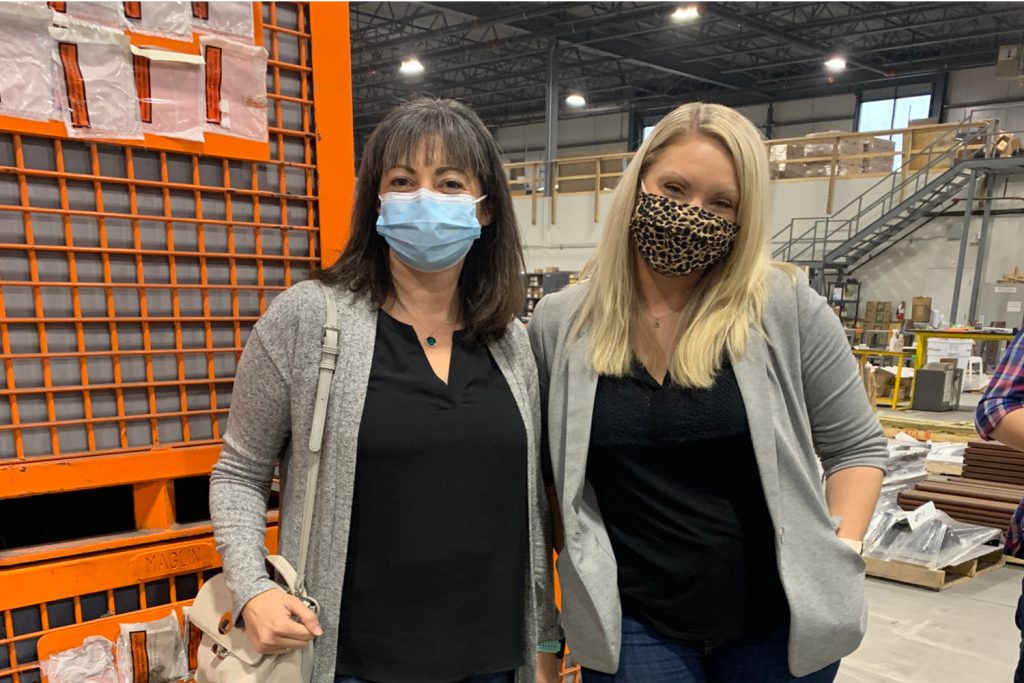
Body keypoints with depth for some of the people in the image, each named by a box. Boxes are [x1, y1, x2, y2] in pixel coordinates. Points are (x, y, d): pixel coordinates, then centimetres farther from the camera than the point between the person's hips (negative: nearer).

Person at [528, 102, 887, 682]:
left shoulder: (788, 311, -9)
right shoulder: (558, 325, -6)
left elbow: (856, 446, 1)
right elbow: (541, 467, 5)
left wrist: (839, 559, -8)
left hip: (782, 620, 1)